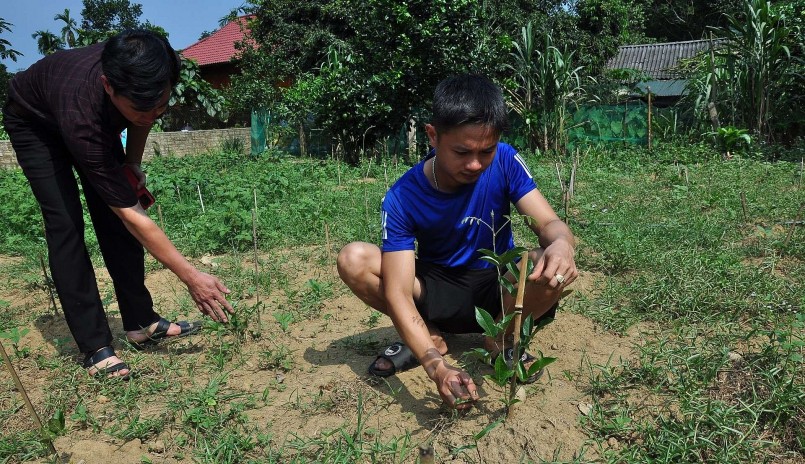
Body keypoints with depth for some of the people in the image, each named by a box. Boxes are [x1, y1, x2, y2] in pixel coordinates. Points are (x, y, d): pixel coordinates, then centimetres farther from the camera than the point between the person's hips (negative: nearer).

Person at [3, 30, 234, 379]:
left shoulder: (144, 77, -34)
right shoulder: (81, 119, -47)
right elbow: (134, 217, -42)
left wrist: (132, 163, -9)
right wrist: (191, 277, -40)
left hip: (98, 120, 5)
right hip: (34, 122, -5)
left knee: (113, 214, -5)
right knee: (65, 223, -17)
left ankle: (141, 323, 3)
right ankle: (95, 347, -12)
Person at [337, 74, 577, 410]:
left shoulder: (505, 162, -17)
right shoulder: (402, 197, -23)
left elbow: (549, 224, -20)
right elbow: (397, 293, -28)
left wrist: (562, 243, -47)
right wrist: (436, 366, -43)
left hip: (497, 290, 0)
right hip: (436, 292, 0)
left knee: (555, 267, -32)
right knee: (353, 260, -24)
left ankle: (501, 338, -3)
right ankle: (430, 337, -3)